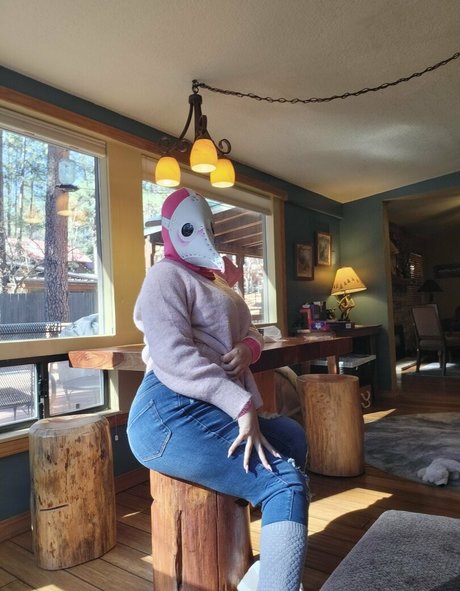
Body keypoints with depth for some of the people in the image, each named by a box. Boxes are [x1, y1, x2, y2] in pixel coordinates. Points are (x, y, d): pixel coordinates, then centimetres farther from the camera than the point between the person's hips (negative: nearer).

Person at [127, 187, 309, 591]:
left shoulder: (216, 281, 26)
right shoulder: (167, 275, -4)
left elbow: (251, 333, 22)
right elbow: (174, 355, -20)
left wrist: (249, 347, -4)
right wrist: (243, 406, -26)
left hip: (213, 410, 10)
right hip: (171, 413, -10)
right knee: (287, 482, -18)